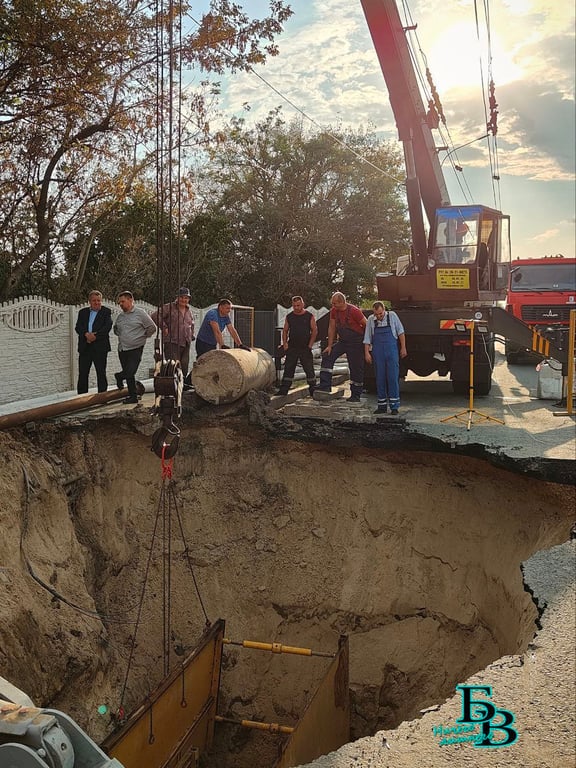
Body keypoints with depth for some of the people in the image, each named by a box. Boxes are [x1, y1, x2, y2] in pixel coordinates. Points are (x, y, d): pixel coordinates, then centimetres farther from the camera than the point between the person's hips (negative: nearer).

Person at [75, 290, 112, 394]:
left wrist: (95, 336, -17)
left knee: (101, 373, 2)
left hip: (100, 347, -3)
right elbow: (78, 327, 3)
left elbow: (108, 326, -8)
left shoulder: (106, 311, 6)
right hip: (84, 347, 3)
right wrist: (86, 334, -17)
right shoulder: (82, 312, 14)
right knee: (82, 374, 4)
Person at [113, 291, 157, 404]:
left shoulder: (140, 313, -4)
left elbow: (152, 328, -3)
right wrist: (120, 336, 14)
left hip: (135, 349, -5)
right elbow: (116, 329, 31)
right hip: (122, 349, 5)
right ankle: (133, 396, 21)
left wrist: (141, 336, 1)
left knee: (130, 372, -12)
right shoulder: (120, 316, 13)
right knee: (129, 375, 9)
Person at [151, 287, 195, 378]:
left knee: (184, 368, 9)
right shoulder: (169, 307, -6)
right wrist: (164, 327, -15)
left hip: (186, 344, 7)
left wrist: (191, 334, 23)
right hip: (172, 343, -7)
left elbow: (191, 322, 36)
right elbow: (154, 316, -14)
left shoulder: (188, 311, 17)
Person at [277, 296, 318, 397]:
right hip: (292, 348, 2)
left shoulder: (309, 316, 1)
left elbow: (314, 331, 1)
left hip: (305, 348, -2)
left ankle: (313, 391, 9)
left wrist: (310, 345, -6)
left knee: (309, 370, 0)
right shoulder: (289, 317, 9)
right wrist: (285, 343, 0)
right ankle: (283, 390, 5)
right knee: (288, 370, 2)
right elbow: (285, 331, 13)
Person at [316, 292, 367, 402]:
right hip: (342, 341, 6)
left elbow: (366, 325, -12)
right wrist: (330, 346, 1)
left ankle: (356, 395, 11)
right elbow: (332, 328, 3)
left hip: (356, 342, -6)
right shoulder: (334, 311, -3)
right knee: (327, 356, -8)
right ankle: (324, 386, -8)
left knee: (356, 368, -1)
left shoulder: (354, 311, -20)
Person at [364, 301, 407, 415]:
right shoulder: (371, 320, 4)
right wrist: (367, 353, 0)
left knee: (393, 377, -5)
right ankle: (382, 405, 13)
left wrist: (403, 348, 1)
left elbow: (401, 332, 5)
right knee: (380, 379, 4)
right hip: (377, 353, 2)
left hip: (391, 351, -2)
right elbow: (367, 338, 7)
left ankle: (394, 406, -1)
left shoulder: (392, 316, 1)